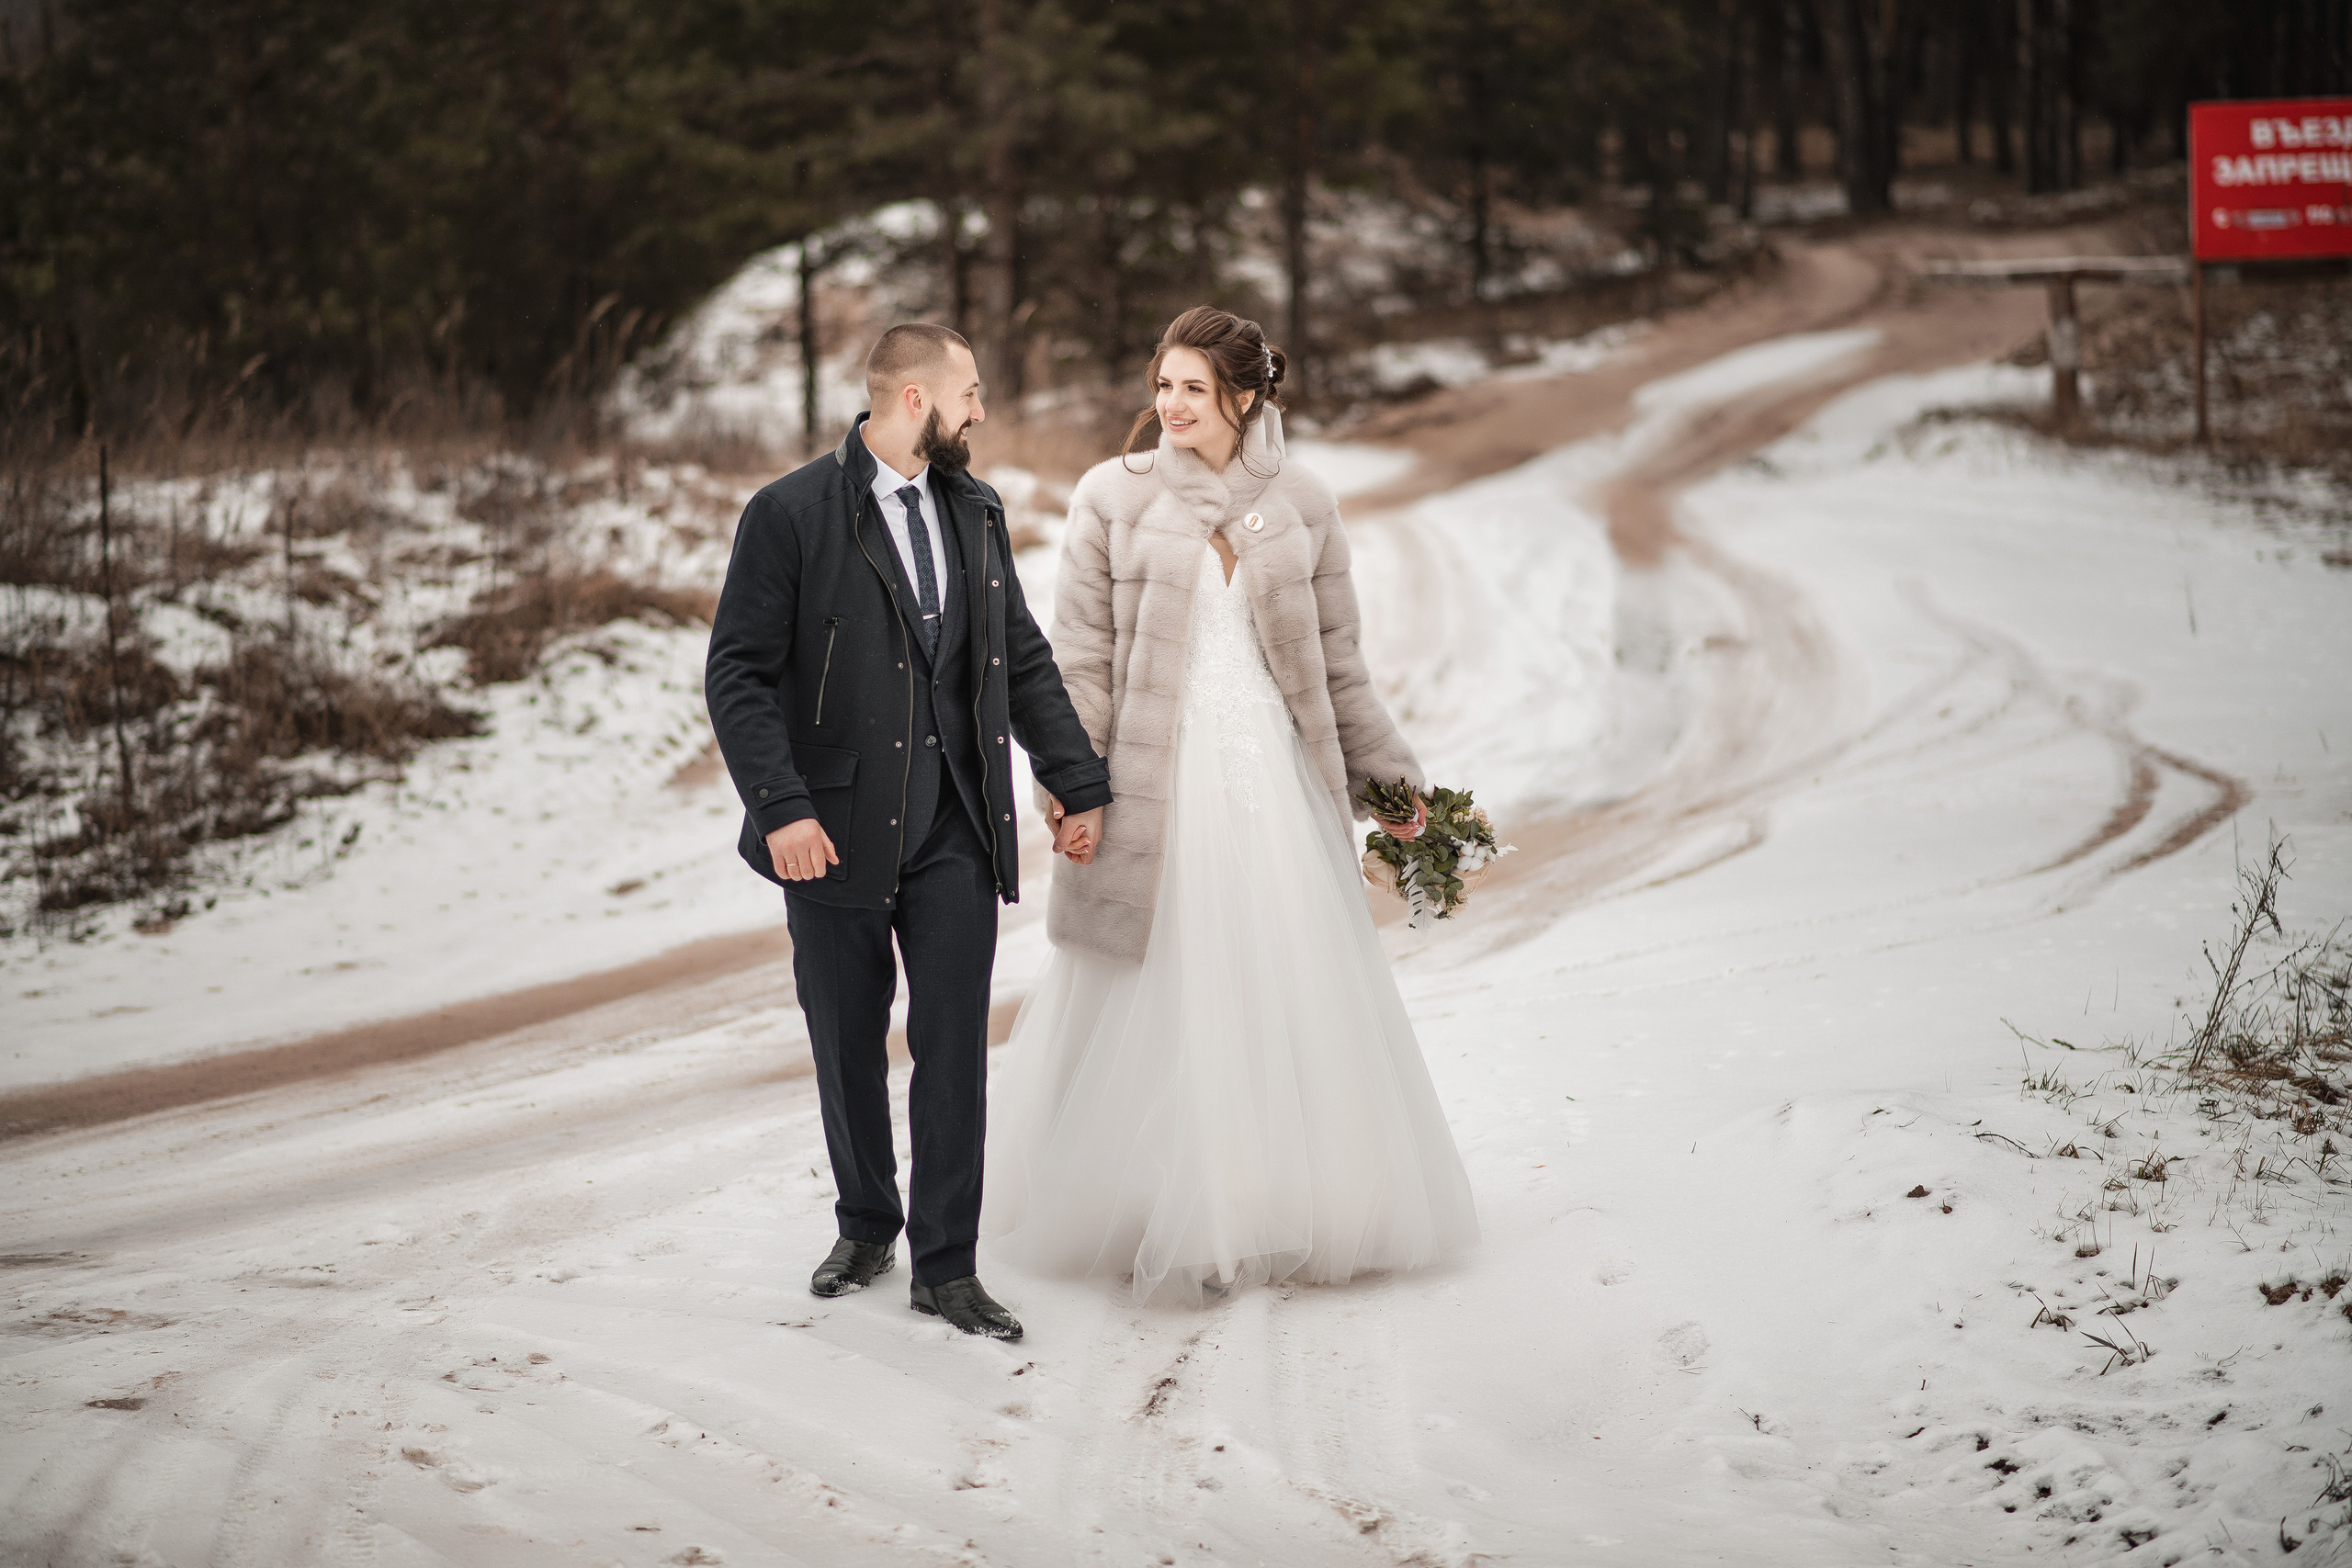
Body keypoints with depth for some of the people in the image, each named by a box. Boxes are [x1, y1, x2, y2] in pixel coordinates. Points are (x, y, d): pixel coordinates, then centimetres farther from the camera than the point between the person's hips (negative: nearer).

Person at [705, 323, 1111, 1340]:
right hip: (837, 828, -3)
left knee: (954, 1044, 0)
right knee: (848, 1044, 10)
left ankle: (947, 1266, 8)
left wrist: (1079, 782, 12)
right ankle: (866, 1227, 31)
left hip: (956, 825, 3)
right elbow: (739, 674, -10)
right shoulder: (791, 514, -7)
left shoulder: (976, 511, 10)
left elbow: (1024, 658, 16)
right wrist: (780, 806, -19)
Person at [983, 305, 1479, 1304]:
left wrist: (1386, 771, 9)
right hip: (1160, 784, -2)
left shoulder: (1301, 505, 7)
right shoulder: (1113, 498, 1)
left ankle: (1299, 1208, 16)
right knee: (1159, 1004, 1)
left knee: (1298, 998, 4)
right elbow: (1083, 658, -1)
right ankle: (1166, 1220, 9)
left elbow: (1337, 661, 12)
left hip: (1277, 779, 2)